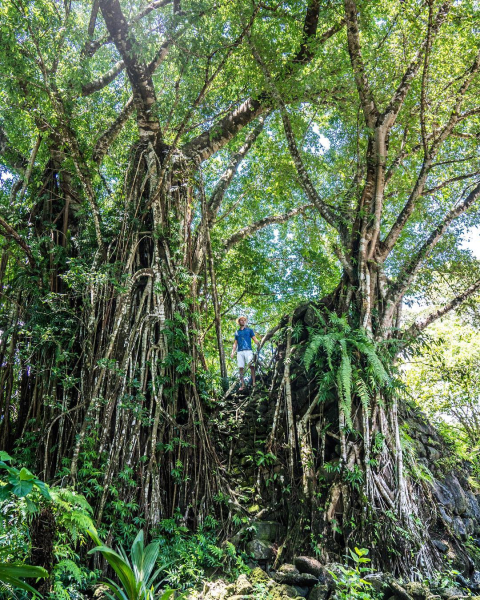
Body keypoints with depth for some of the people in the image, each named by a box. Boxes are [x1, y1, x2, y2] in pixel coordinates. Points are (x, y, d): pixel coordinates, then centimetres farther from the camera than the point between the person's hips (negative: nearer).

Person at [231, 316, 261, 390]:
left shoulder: (249, 330, 15)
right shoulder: (237, 332, 22)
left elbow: (255, 339, 6)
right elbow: (235, 343, 23)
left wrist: (259, 345, -13)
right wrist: (233, 352, 10)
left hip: (248, 350, -2)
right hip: (239, 351, 3)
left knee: (251, 366, -15)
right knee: (241, 368, -3)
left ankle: (254, 382, -16)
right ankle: (242, 385, -1)